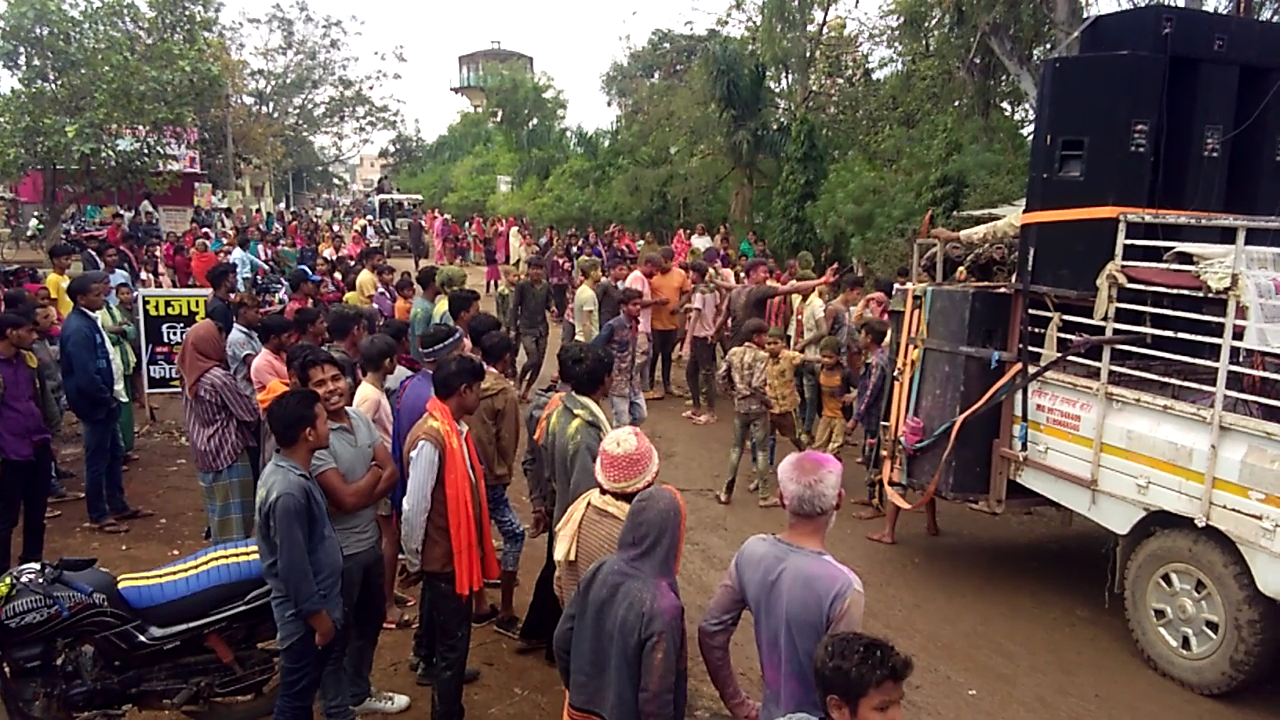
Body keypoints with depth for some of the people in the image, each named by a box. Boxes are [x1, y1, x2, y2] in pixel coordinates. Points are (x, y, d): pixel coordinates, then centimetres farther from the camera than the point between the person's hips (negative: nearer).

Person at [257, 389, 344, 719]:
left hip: (312, 606, 9)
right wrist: (319, 618, -15)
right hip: (305, 616, -9)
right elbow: (293, 568, -26)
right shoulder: (289, 490, -31)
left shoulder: (289, 469, 1)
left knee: (304, 691, 24)